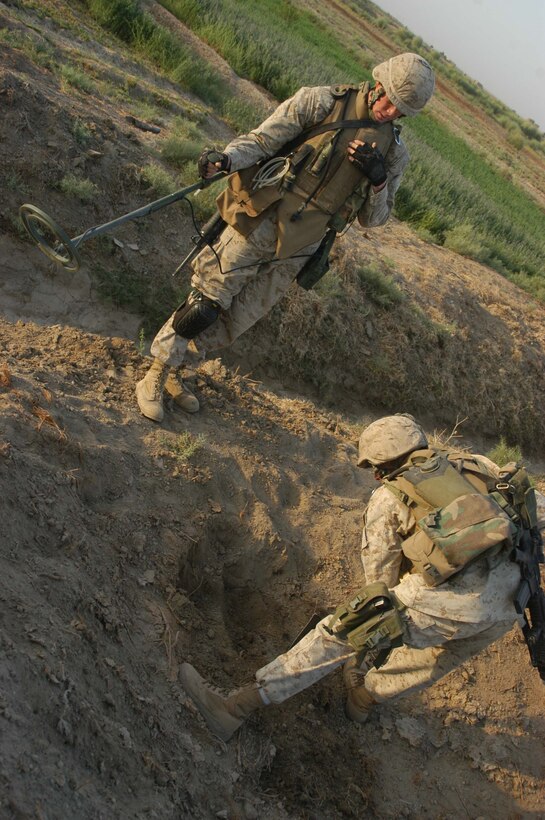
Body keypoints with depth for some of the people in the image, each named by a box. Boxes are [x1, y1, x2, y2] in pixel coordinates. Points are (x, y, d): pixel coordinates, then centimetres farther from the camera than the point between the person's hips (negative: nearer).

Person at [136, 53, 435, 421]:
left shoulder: (394, 153, 9)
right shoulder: (322, 102, -3)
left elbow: (373, 218, 10)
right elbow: (263, 139, -8)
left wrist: (378, 181, -11)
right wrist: (225, 159, -27)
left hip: (294, 253, 4)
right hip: (257, 226, -4)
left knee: (235, 323, 10)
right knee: (203, 305, -4)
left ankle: (174, 369, 31)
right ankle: (155, 377, 16)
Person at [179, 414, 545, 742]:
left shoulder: (387, 498, 11)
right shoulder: (471, 464, 23)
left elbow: (382, 576, 14)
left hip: (449, 601, -6)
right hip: (507, 607, 6)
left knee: (340, 634, 5)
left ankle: (237, 707, 8)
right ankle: (365, 696, 53)